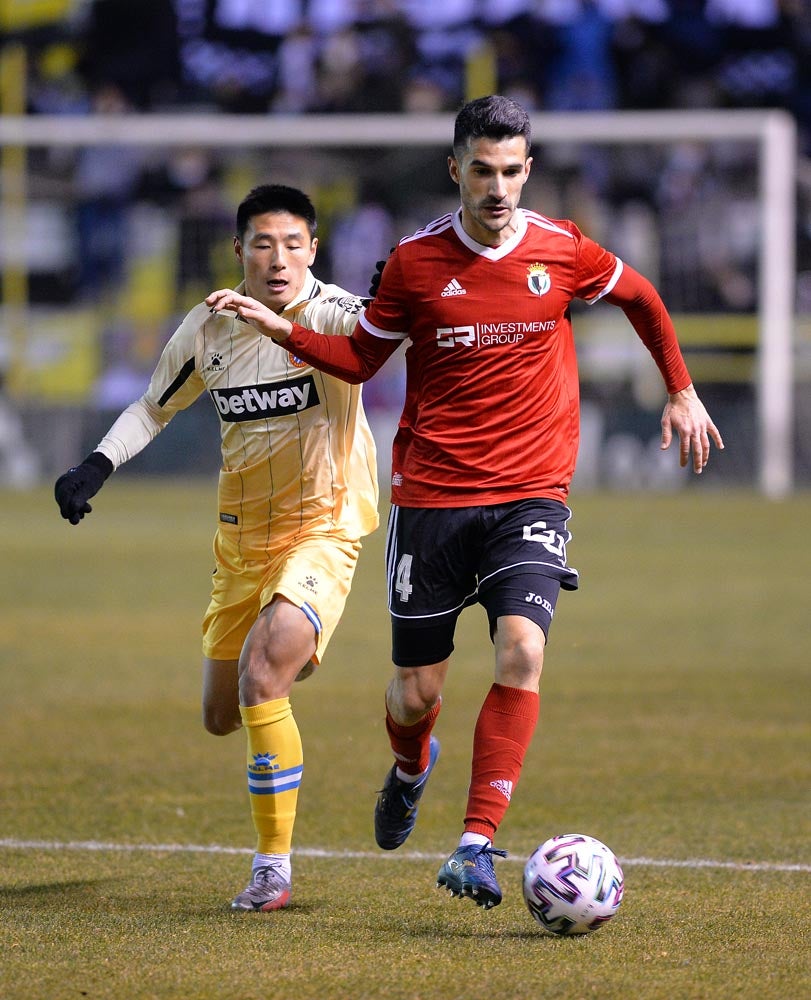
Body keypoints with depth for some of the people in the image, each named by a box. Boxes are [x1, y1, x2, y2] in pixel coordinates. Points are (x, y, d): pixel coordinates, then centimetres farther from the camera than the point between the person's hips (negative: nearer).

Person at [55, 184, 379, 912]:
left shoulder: (328, 314, -16)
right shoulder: (210, 330, 0)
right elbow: (154, 408, 14)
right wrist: (98, 465, -1)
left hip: (321, 531, -6)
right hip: (241, 539, 6)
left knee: (259, 678, -26)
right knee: (221, 716, 14)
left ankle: (274, 866, -15)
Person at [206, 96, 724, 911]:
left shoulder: (562, 252, 0)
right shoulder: (416, 261, -2)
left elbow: (639, 298, 20)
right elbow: (361, 358, 10)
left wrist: (680, 392, 21)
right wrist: (281, 330, -3)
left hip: (531, 494, 0)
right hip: (431, 497, 0)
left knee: (522, 652, -23)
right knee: (415, 692, 3)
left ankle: (475, 847, -21)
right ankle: (411, 769, 42)